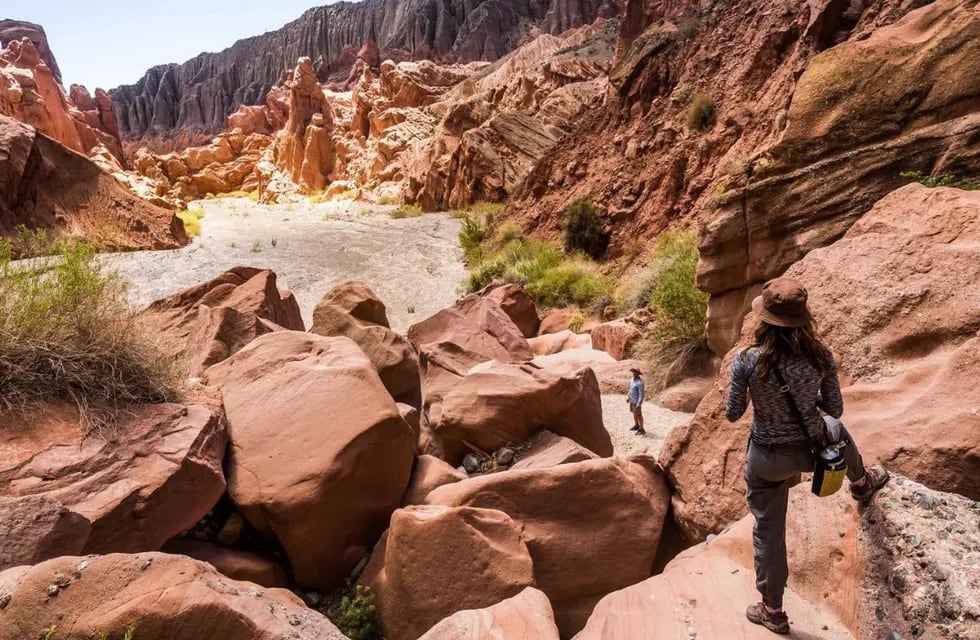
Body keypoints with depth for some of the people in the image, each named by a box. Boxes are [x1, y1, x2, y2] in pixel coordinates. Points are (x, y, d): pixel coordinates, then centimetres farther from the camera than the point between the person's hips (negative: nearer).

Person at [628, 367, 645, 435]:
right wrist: (628, 397, 19)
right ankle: (636, 425, 38)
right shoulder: (633, 379, 2)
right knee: (634, 412, 21)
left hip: (637, 401, -9)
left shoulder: (640, 383, -27)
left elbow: (641, 394, -26)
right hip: (632, 400, 9)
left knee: (638, 414, 1)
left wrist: (639, 403, -29)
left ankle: (641, 429, 11)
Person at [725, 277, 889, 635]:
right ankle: (862, 484, 68)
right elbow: (835, 409, -4)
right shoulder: (821, 356, -16)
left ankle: (772, 610, 32)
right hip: (813, 448, 3)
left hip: (767, 459, -2)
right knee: (838, 430, 40)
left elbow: (733, 414, -13)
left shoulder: (748, 361, -24)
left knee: (767, 531, 17)